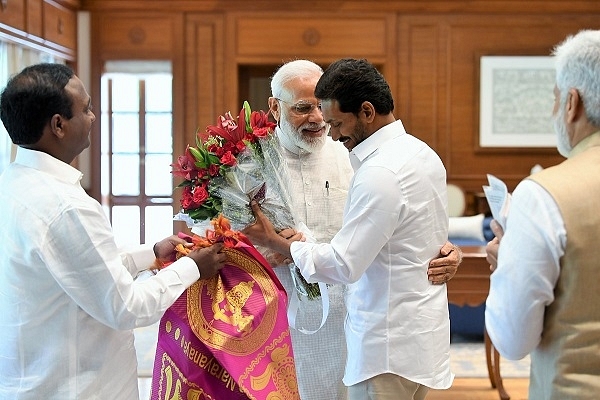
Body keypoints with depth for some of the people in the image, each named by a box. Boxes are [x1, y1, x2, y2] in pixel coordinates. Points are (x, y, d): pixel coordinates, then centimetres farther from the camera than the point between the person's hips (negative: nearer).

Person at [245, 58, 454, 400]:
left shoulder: (379, 174, -23)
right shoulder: (423, 154, 8)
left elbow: (342, 265, -21)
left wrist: (273, 241, -13)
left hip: (390, 344, -10)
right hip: (421, 330, 10)